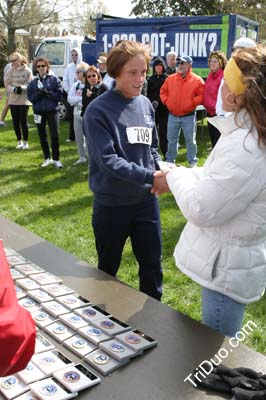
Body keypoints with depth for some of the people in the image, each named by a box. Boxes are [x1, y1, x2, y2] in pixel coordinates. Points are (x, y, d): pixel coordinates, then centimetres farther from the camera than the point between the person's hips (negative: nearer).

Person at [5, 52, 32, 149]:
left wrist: (22, 88, -24)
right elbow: (7, 85, 0)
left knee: (23, 121, -4)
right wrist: (14, 89, -19)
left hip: (24, 100, -3)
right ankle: (19, 141, 21)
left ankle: (25, 142, 11)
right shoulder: (10, 71, 3)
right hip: (13, 100, 3)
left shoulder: (27, 71, -5)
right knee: (15, 122, 7)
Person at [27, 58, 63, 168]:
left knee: (54, 136, -6)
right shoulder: (33, 82, 7)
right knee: (42, 136, 10)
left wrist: (48, 93, -18)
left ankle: (56, 159, 6)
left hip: (52, 111, -3)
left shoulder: (54, 79, 0)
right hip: (39, 112, 3)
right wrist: (38, 94, -15)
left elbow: (59, 95, -5)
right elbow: (30, 97, 3)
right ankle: (47, 158, 22)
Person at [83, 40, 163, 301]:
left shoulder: (146, 104, 3)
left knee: (152, 266, 15)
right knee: (108, 269, 16)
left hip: (146, 199, 5)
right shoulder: (98, 110, -15)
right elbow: (108, 161, -22)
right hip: (112, 203, -4)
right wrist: (151, 177, -29)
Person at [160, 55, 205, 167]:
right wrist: (166, 101, 0)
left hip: (188, 116, -3)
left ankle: (192, 162, 16)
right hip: (173, 116, 4)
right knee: (171, 139, 13)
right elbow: (163, 91, 14)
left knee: (190, 140, 4)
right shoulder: (170, 78, 4)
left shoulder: (197, 80, -6)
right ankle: (170, 161, 26)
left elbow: (202, 96, -8)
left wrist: (191, 102, -17)